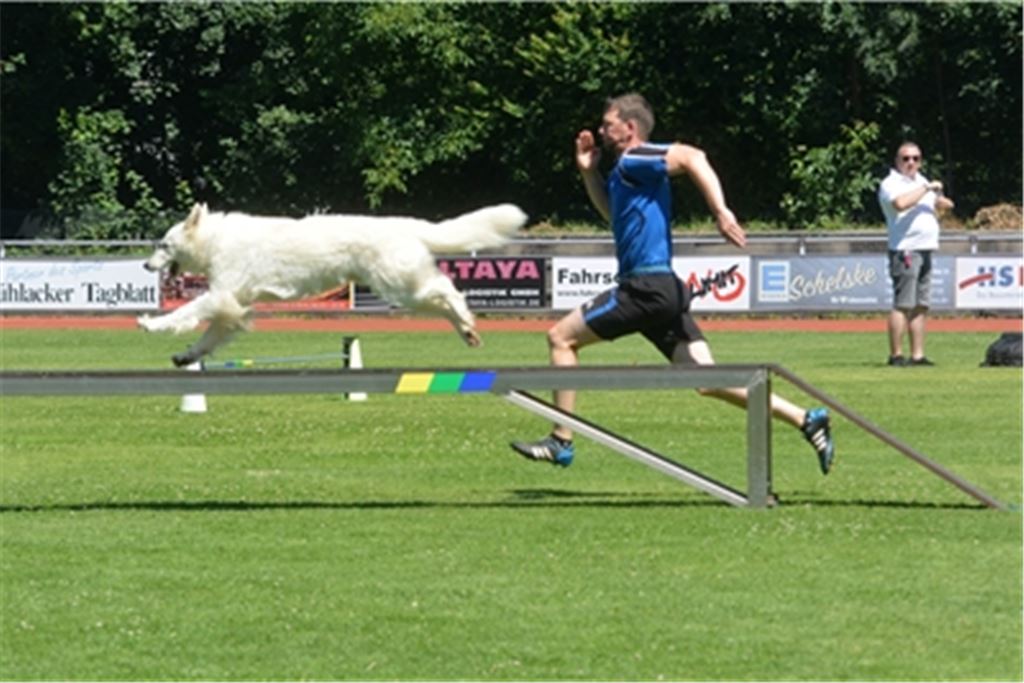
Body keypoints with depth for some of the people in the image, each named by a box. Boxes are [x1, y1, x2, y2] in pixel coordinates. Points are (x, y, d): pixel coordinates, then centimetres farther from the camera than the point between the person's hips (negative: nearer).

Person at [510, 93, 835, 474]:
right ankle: (806, 420, -2)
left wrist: (720, 210, -34)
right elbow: (613, 213, 40)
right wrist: (588, 171, 28)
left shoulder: (636, 161, -8)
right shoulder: (624, 172, 21)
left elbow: (692, 157, -24)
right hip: (660, 289, 10)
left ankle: (560, 442, 1)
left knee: (561, 337, 0)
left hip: (646, 286, -10)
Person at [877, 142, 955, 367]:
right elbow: (900, 203, -27)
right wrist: (926, 188, -19)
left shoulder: (920, 181, 20)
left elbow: (945, 205, 28)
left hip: (925, 251, 9)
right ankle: (896, 355, -12)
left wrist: (939, 198, 6)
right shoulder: (890, 184, -6)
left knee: (921, 306, 8)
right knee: (903, 305, -12)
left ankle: (917, 355, 10)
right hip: (905, 250, -9)